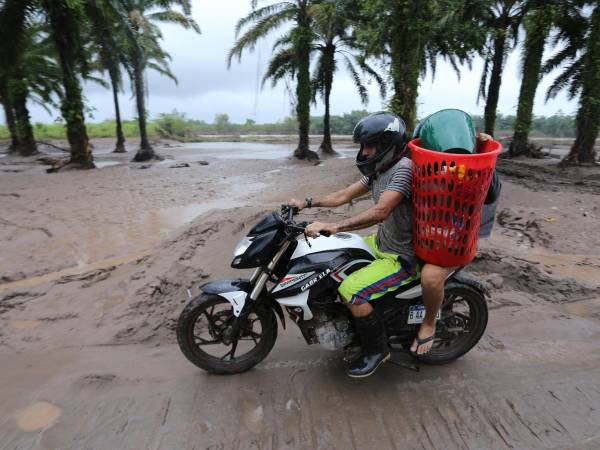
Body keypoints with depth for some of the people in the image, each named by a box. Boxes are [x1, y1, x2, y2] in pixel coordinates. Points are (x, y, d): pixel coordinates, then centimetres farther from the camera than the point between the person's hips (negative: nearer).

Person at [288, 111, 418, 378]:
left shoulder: (404, 167, -23)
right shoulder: (379, 170, 7)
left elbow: (380, 212, -36)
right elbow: (344, 196, 11)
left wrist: (333, 227, -40)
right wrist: (307, 203, 6)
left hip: (402, 257, -10)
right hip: (382, 243, 10)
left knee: (350, 291, -23)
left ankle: (377, 349, 2)